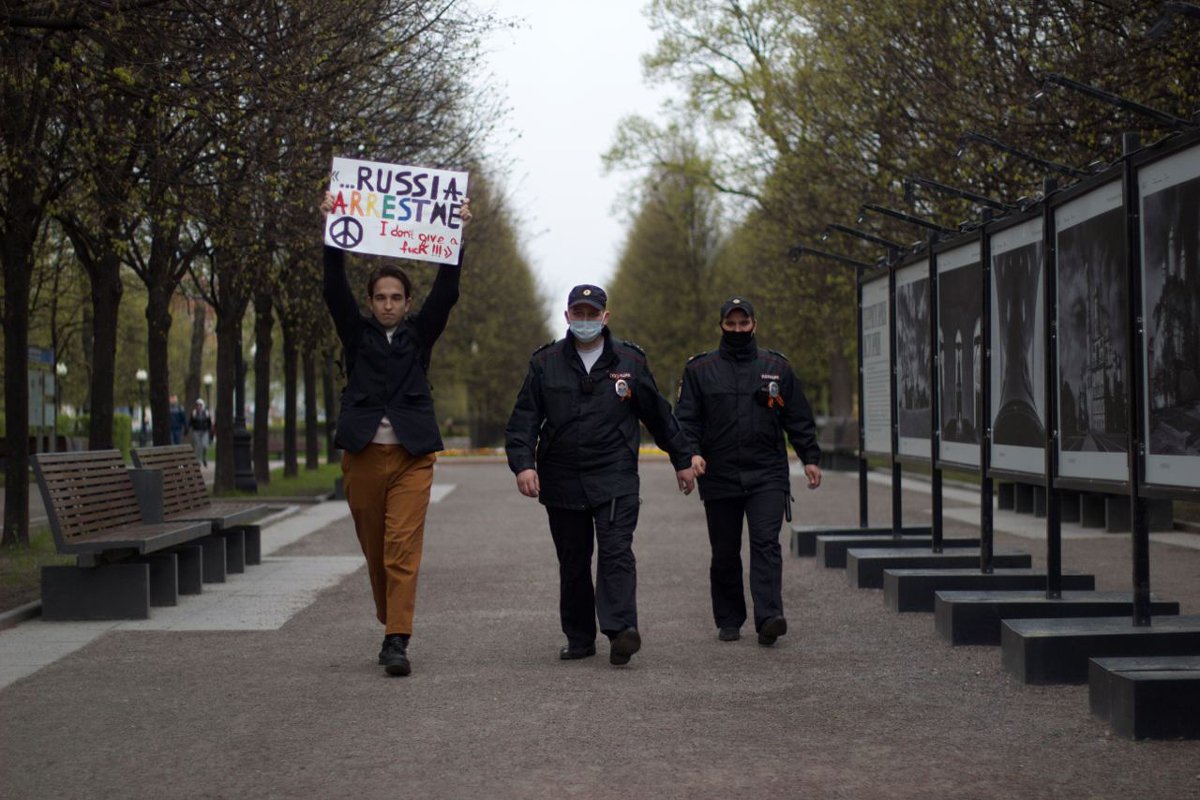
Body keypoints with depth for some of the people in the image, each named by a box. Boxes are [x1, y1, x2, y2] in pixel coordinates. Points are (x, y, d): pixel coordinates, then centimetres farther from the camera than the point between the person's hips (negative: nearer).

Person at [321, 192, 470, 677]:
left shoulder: (420, 334, 10)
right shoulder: (357, 333, 10)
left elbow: (446, 292, 0)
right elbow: (335, 291, -2)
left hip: (412, 455, -2)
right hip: (362, 454, 2)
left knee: (403, 549, -11)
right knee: (375, 550, 9)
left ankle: (397, 642, -17)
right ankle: (391, 626, 26)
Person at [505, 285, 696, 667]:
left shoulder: (630, 360, 6)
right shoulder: (545, 363, 6)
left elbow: (659, 415, 15)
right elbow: (523, 419, 1)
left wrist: (682, 460, 20)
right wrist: (523, 463, -14)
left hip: (615, 479, -2)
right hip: (562, 482, 2)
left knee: (616, 552, -16)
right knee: (572, 563, 8)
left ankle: (622, 629, -25)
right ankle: (579, 638, 17)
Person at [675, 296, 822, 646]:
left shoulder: (776, 367, 11)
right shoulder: (700, 369, 8)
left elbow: (798, 417, 14)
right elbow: (686, 417, 3)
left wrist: (810, 457, 8)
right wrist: (692, 452, -13)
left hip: (767, 475, -1)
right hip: (719, 476, 1)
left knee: (766, 543, -14)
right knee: (724, 553, 7)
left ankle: (769, 617, -22)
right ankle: (729, 621, 18)